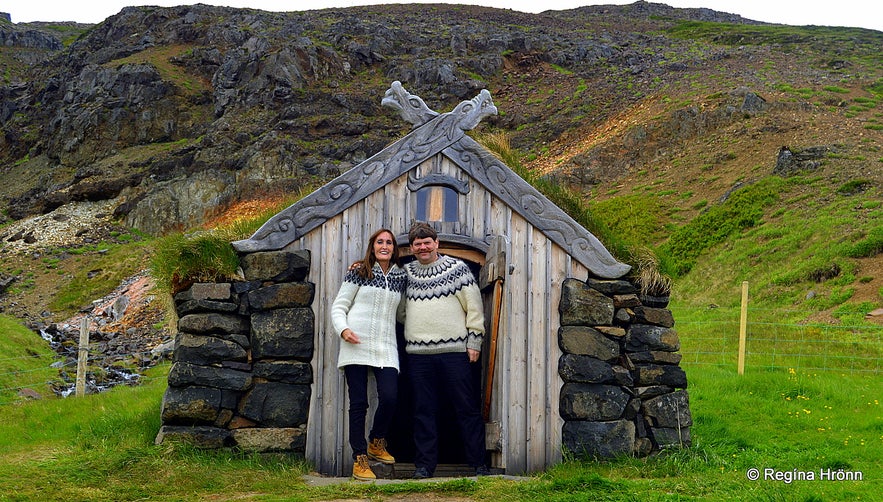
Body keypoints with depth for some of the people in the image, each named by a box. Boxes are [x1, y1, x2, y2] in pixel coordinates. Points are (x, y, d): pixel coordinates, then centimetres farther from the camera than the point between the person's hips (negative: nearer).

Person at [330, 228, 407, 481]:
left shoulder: (401, 277, 14)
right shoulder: (358, 272, 5)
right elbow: (339, 306, 3)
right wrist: (343, 329, -12)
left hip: (385, 348, 3)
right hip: (356, 345, -2)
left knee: (390, 397, -14)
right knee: (358, 402, -3)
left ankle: (377, 443, 15)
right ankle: (359, 459, 9)